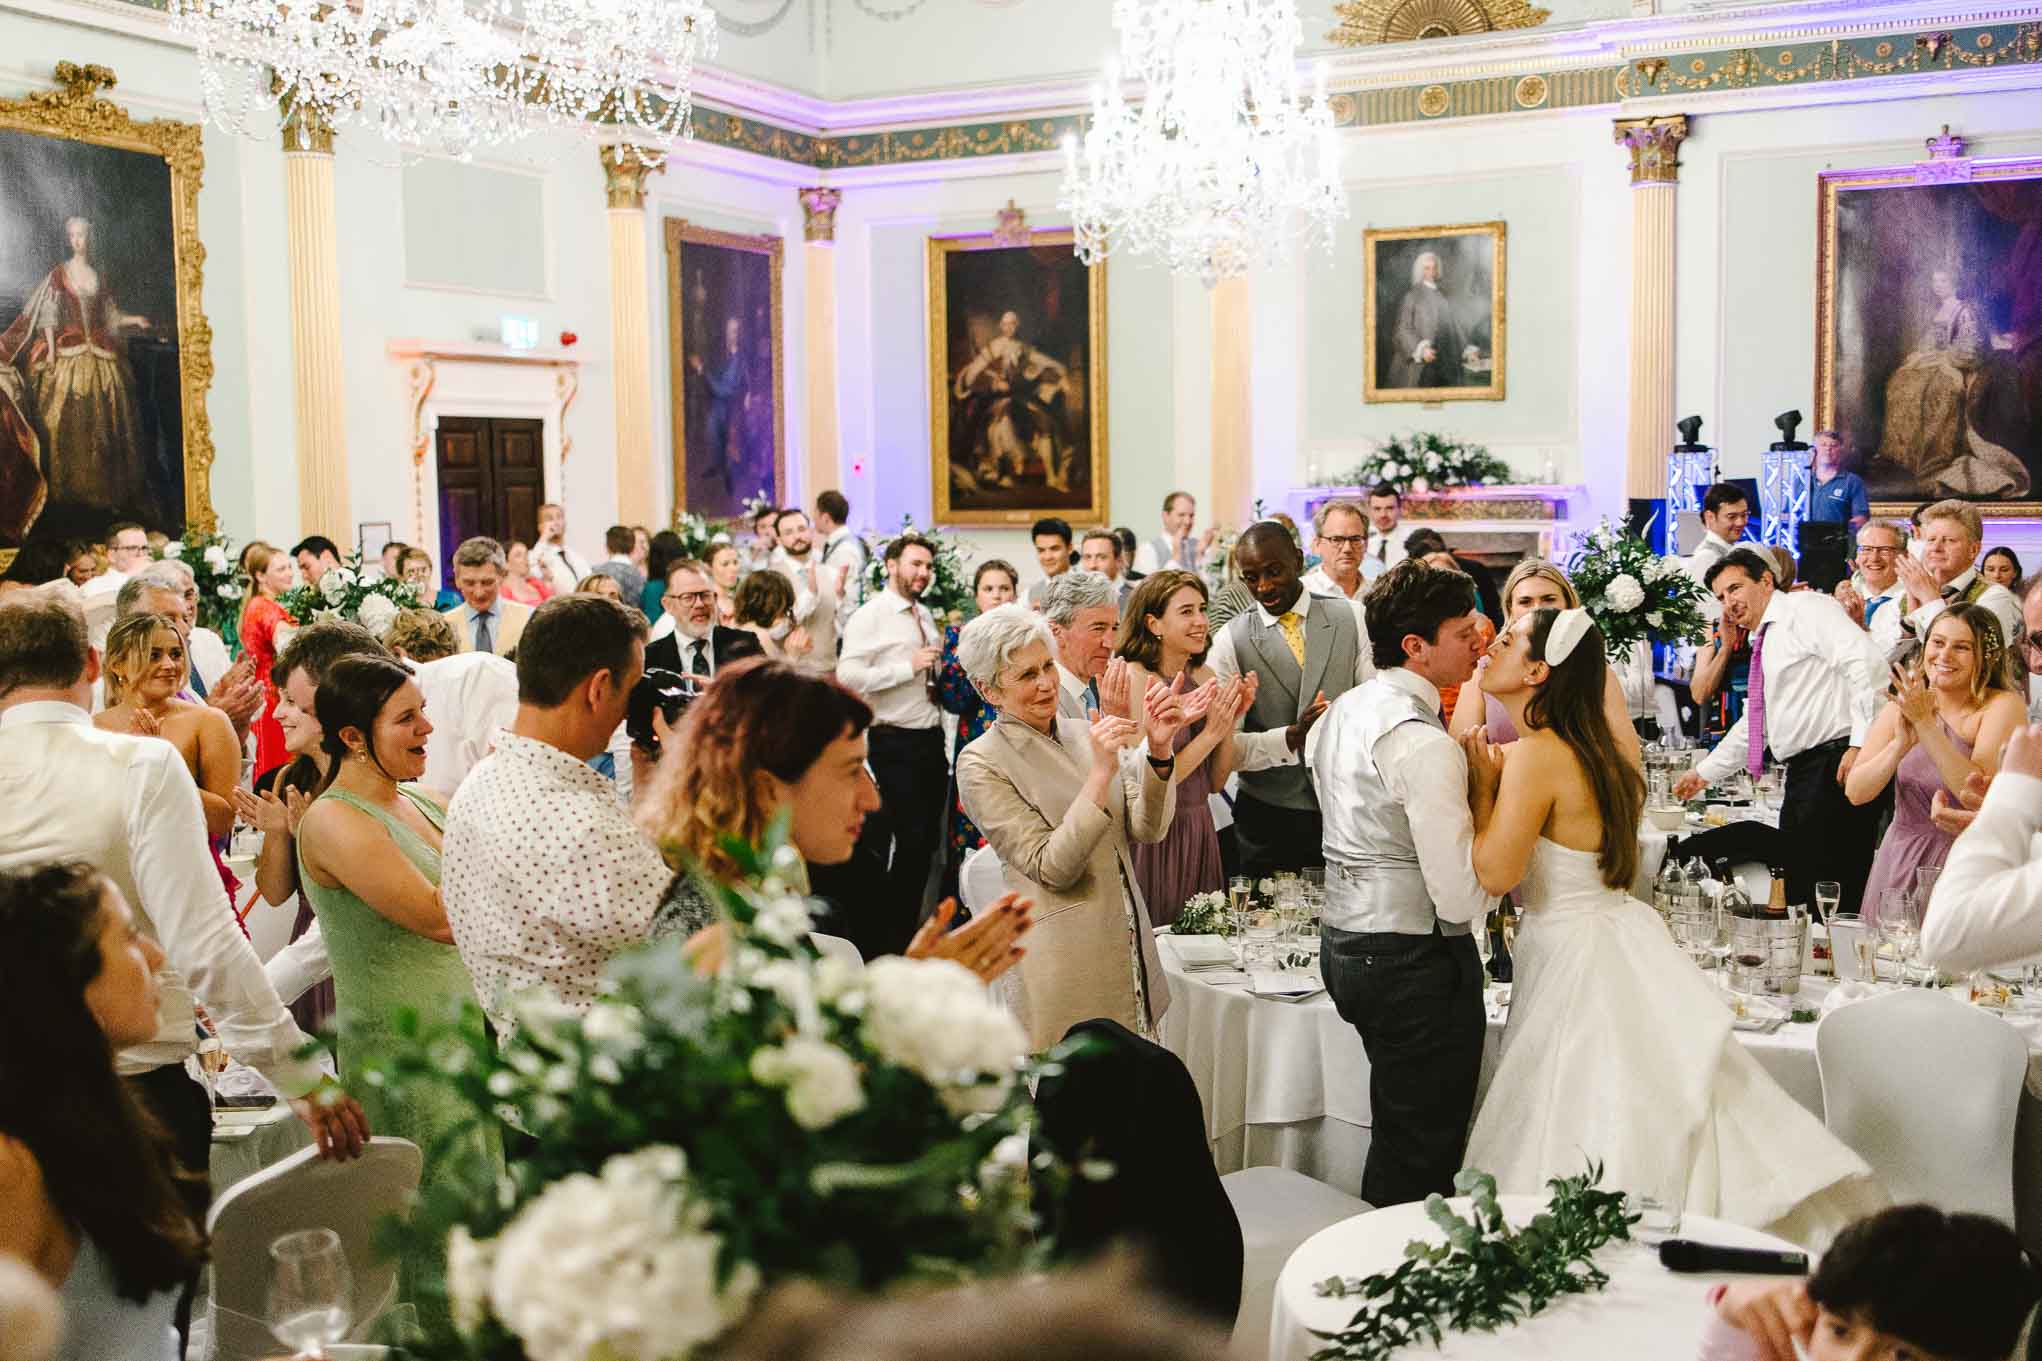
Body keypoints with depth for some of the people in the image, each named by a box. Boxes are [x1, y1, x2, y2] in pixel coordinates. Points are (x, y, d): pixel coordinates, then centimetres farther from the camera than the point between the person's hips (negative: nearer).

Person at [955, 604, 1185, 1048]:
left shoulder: (1081, 733, 8)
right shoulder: (981, 762, -9)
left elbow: (1147, 828, 1)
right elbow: (1051, 868, -16)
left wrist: (1159, 751, -14)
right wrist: (1101, 772, -23)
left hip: (1128, 949, 6)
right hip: (1063, 961, -6)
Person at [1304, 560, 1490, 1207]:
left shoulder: (1341, 711, 8)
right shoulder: (1424, 743, -21)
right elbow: (1461, 897, -23)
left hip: (1345, 939, 10)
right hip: (1414, 956, -10)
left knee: (1396, 1134, 23)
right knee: (1423, 1158, 3)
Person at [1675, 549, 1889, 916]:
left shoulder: (1806, 608, -3)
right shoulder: (1765, 643, 24)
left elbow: (1866, 664, -17)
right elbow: (1754, 725, 33)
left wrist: (1861, 742, -24)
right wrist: (1704, 772, 34)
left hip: (1837, 766, -10)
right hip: (1803, 774, 10)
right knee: (1798, 890, 10)